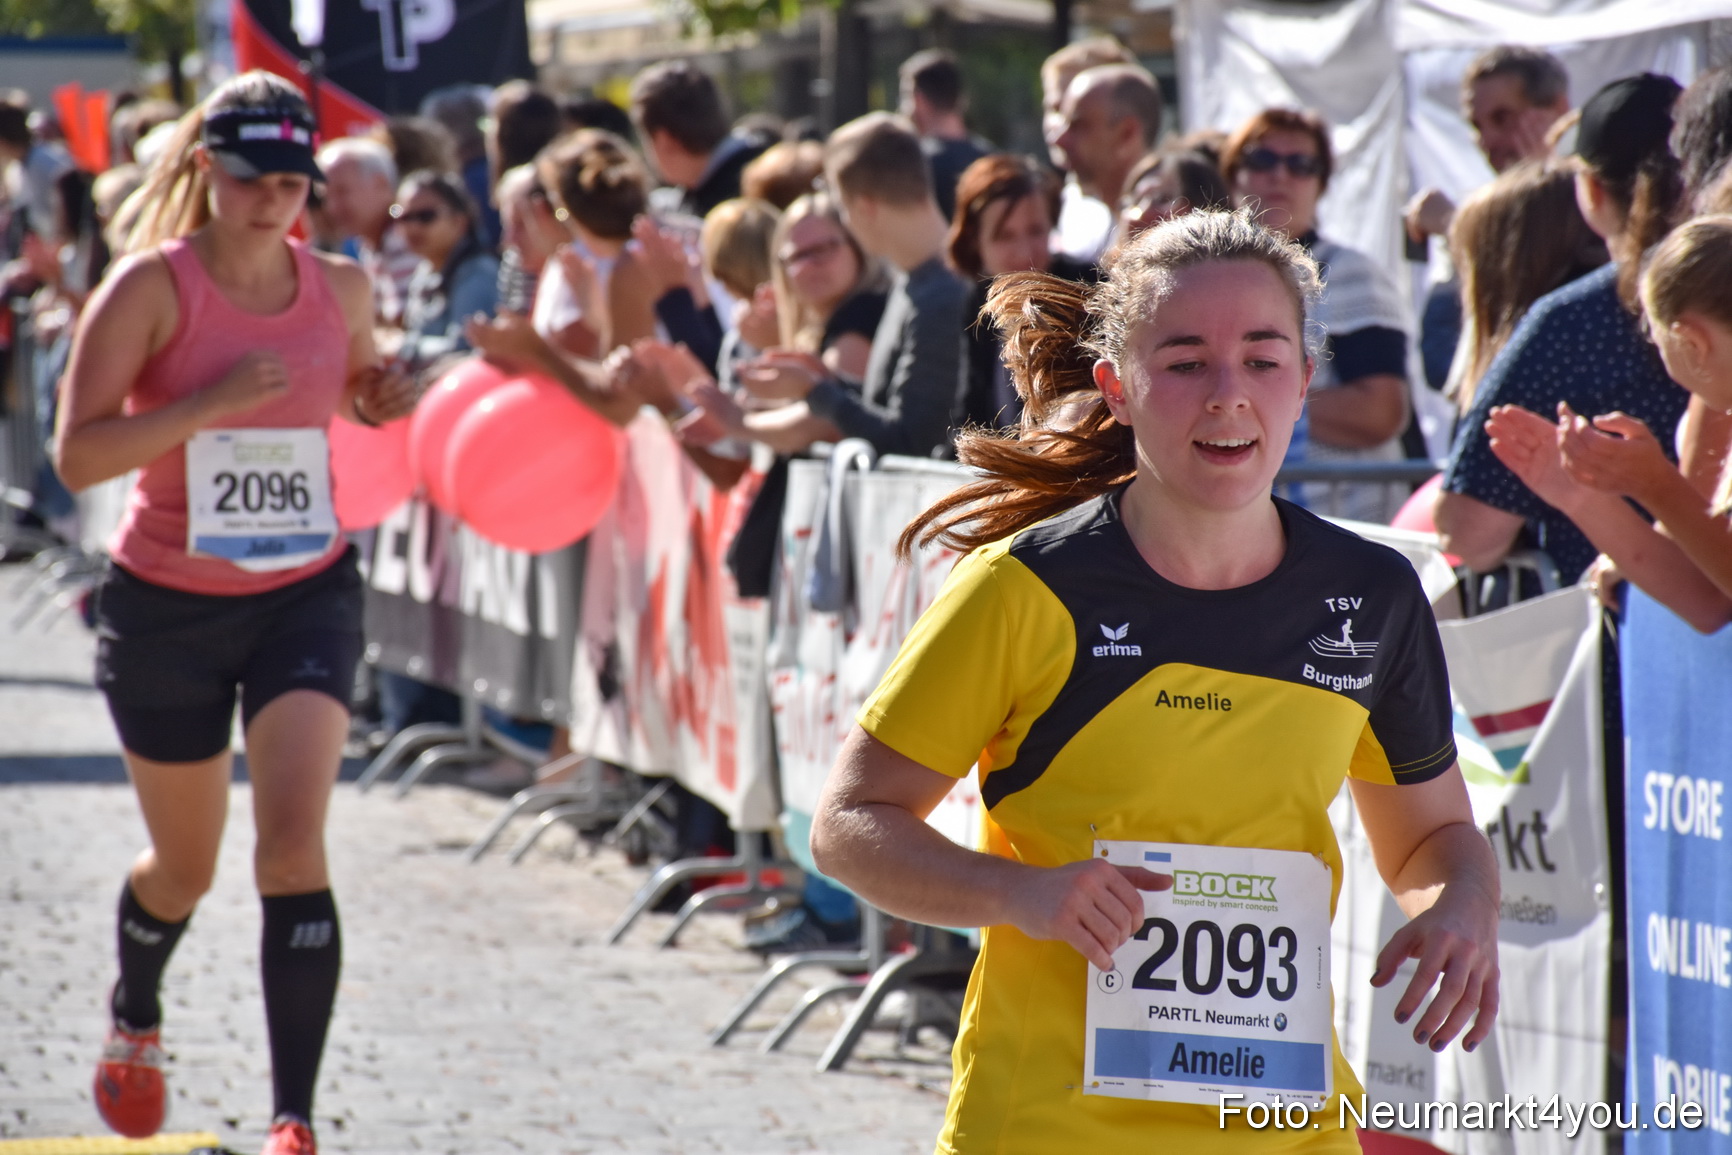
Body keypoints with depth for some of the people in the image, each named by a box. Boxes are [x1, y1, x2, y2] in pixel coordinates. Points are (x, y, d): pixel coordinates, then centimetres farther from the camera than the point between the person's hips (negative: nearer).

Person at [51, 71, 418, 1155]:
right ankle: (135, 1017, 49)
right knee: (186, 867, 15)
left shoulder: (341, 287, -2)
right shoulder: (152, 284, -13)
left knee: (294, 840, -17)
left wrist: (384, 399, -2)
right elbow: (78, 453, -19)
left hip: (307, 591, 1)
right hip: (167, 605, -1)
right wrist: (209, 404, -30)